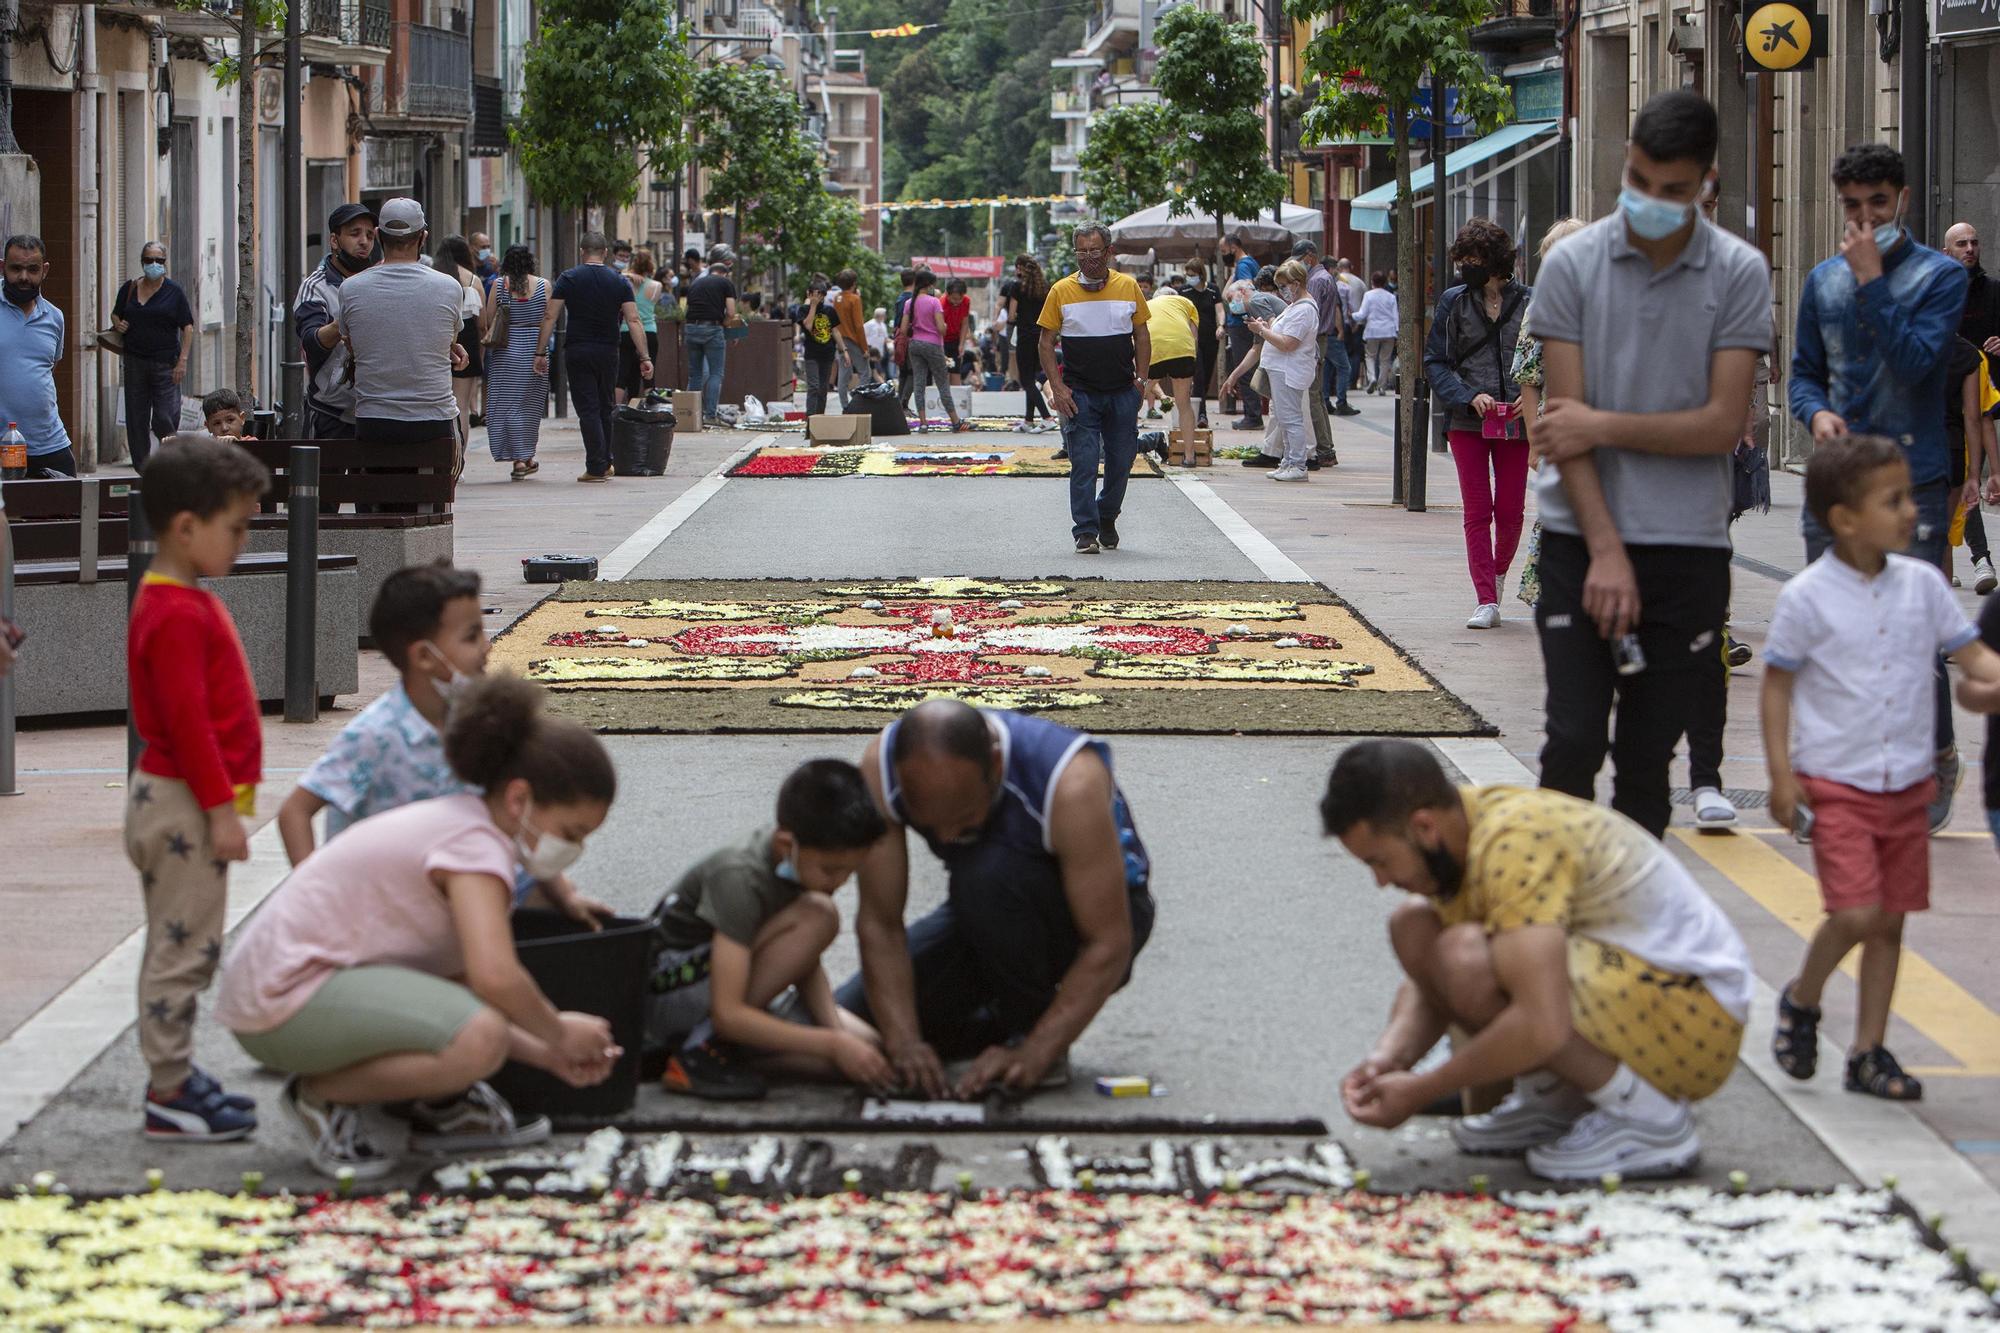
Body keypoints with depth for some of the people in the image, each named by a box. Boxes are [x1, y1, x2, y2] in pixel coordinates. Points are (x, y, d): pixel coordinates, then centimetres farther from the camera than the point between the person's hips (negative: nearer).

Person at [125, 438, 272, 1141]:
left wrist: (224, 799, 21)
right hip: (183, 803, -11)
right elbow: (186, 722, -22)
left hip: (184, 799, 11)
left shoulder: (185, 602, 14)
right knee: (183, 946, -7)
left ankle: (175, 1075, 23)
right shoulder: (177, 616, -19)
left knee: (182, 946, 15)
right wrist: (220, 809, -21)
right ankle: (168, 1095, -3)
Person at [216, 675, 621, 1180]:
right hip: (283, 1000, -11)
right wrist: (558, 1034, -13)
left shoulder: (455, 824, 14)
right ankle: (322, 1096, -10)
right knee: (479, 1041, -30)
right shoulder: (474, 843, -16)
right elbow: (495, 977, -32)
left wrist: (550, 1056, 6)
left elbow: (471, 980, 15)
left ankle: (442, 1108, 16)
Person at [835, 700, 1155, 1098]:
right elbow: (879, 923, -21)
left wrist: (1034, 1054, -38)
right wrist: (904, 1041, -32)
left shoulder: (1071, 782, -36)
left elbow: (1109, 946, -32)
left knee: (988, 875, -36)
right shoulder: (880, 767, -26)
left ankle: (1030, 1032, -13)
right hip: (987, 916, 4)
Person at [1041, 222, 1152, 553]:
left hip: (1122, 393, 2)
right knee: (1083, 463, -8)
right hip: (1080, 394, -2)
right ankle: (1085, 531, -6)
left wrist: (1142, 380, 2)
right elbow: (1046, 342, 1)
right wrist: (1058, 388, -8)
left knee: (1121, 461, 8)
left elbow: (1142, 336, 11)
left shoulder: (1128, 287, 3)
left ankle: (1107, 519, 29)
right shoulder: (1061, 291, -2)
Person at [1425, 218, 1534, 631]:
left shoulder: (1527, 303, -1)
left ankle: (1499, 571, 33)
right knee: (1477, 511, -1)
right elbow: (1436, 361, 4)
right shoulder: (1454, 302, 3)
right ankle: (1486, 600, 1)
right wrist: (1469, 396, -11)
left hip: (1515, 422, -1)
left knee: (1510, 511, 3)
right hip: (1469, 423, 1)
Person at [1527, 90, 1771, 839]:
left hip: (1688, 549, 1)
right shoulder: (1573, 266, -2)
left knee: (1647, 757, 6)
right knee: (1574, 741, -9)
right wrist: (1605, 551, -13)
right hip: (1582, 538, -1)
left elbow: (1723, 424, -7)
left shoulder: (1739, 275, -1)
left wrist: (1605, 425, -10)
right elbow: (1567, 421, -6)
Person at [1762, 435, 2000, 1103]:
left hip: (1908, 785, 5)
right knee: (1856, 914, -14)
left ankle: (1869, 1051, 18)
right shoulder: (1807, 598, -10)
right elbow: (1778, 684, -3)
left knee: (1891, 921, 8)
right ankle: (1801, 1001, 14)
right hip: (1836, 784, -5)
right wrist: (1781, 775, -8)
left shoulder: (1922, 584, 2)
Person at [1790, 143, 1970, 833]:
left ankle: (1937, 763, 11)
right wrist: (1817, 413, -5)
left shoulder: (1940, 275, -3)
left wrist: (1872, 281, -18)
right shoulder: (1823, 279, 11)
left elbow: (1915, 362, -17)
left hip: (1912, 480, -4)